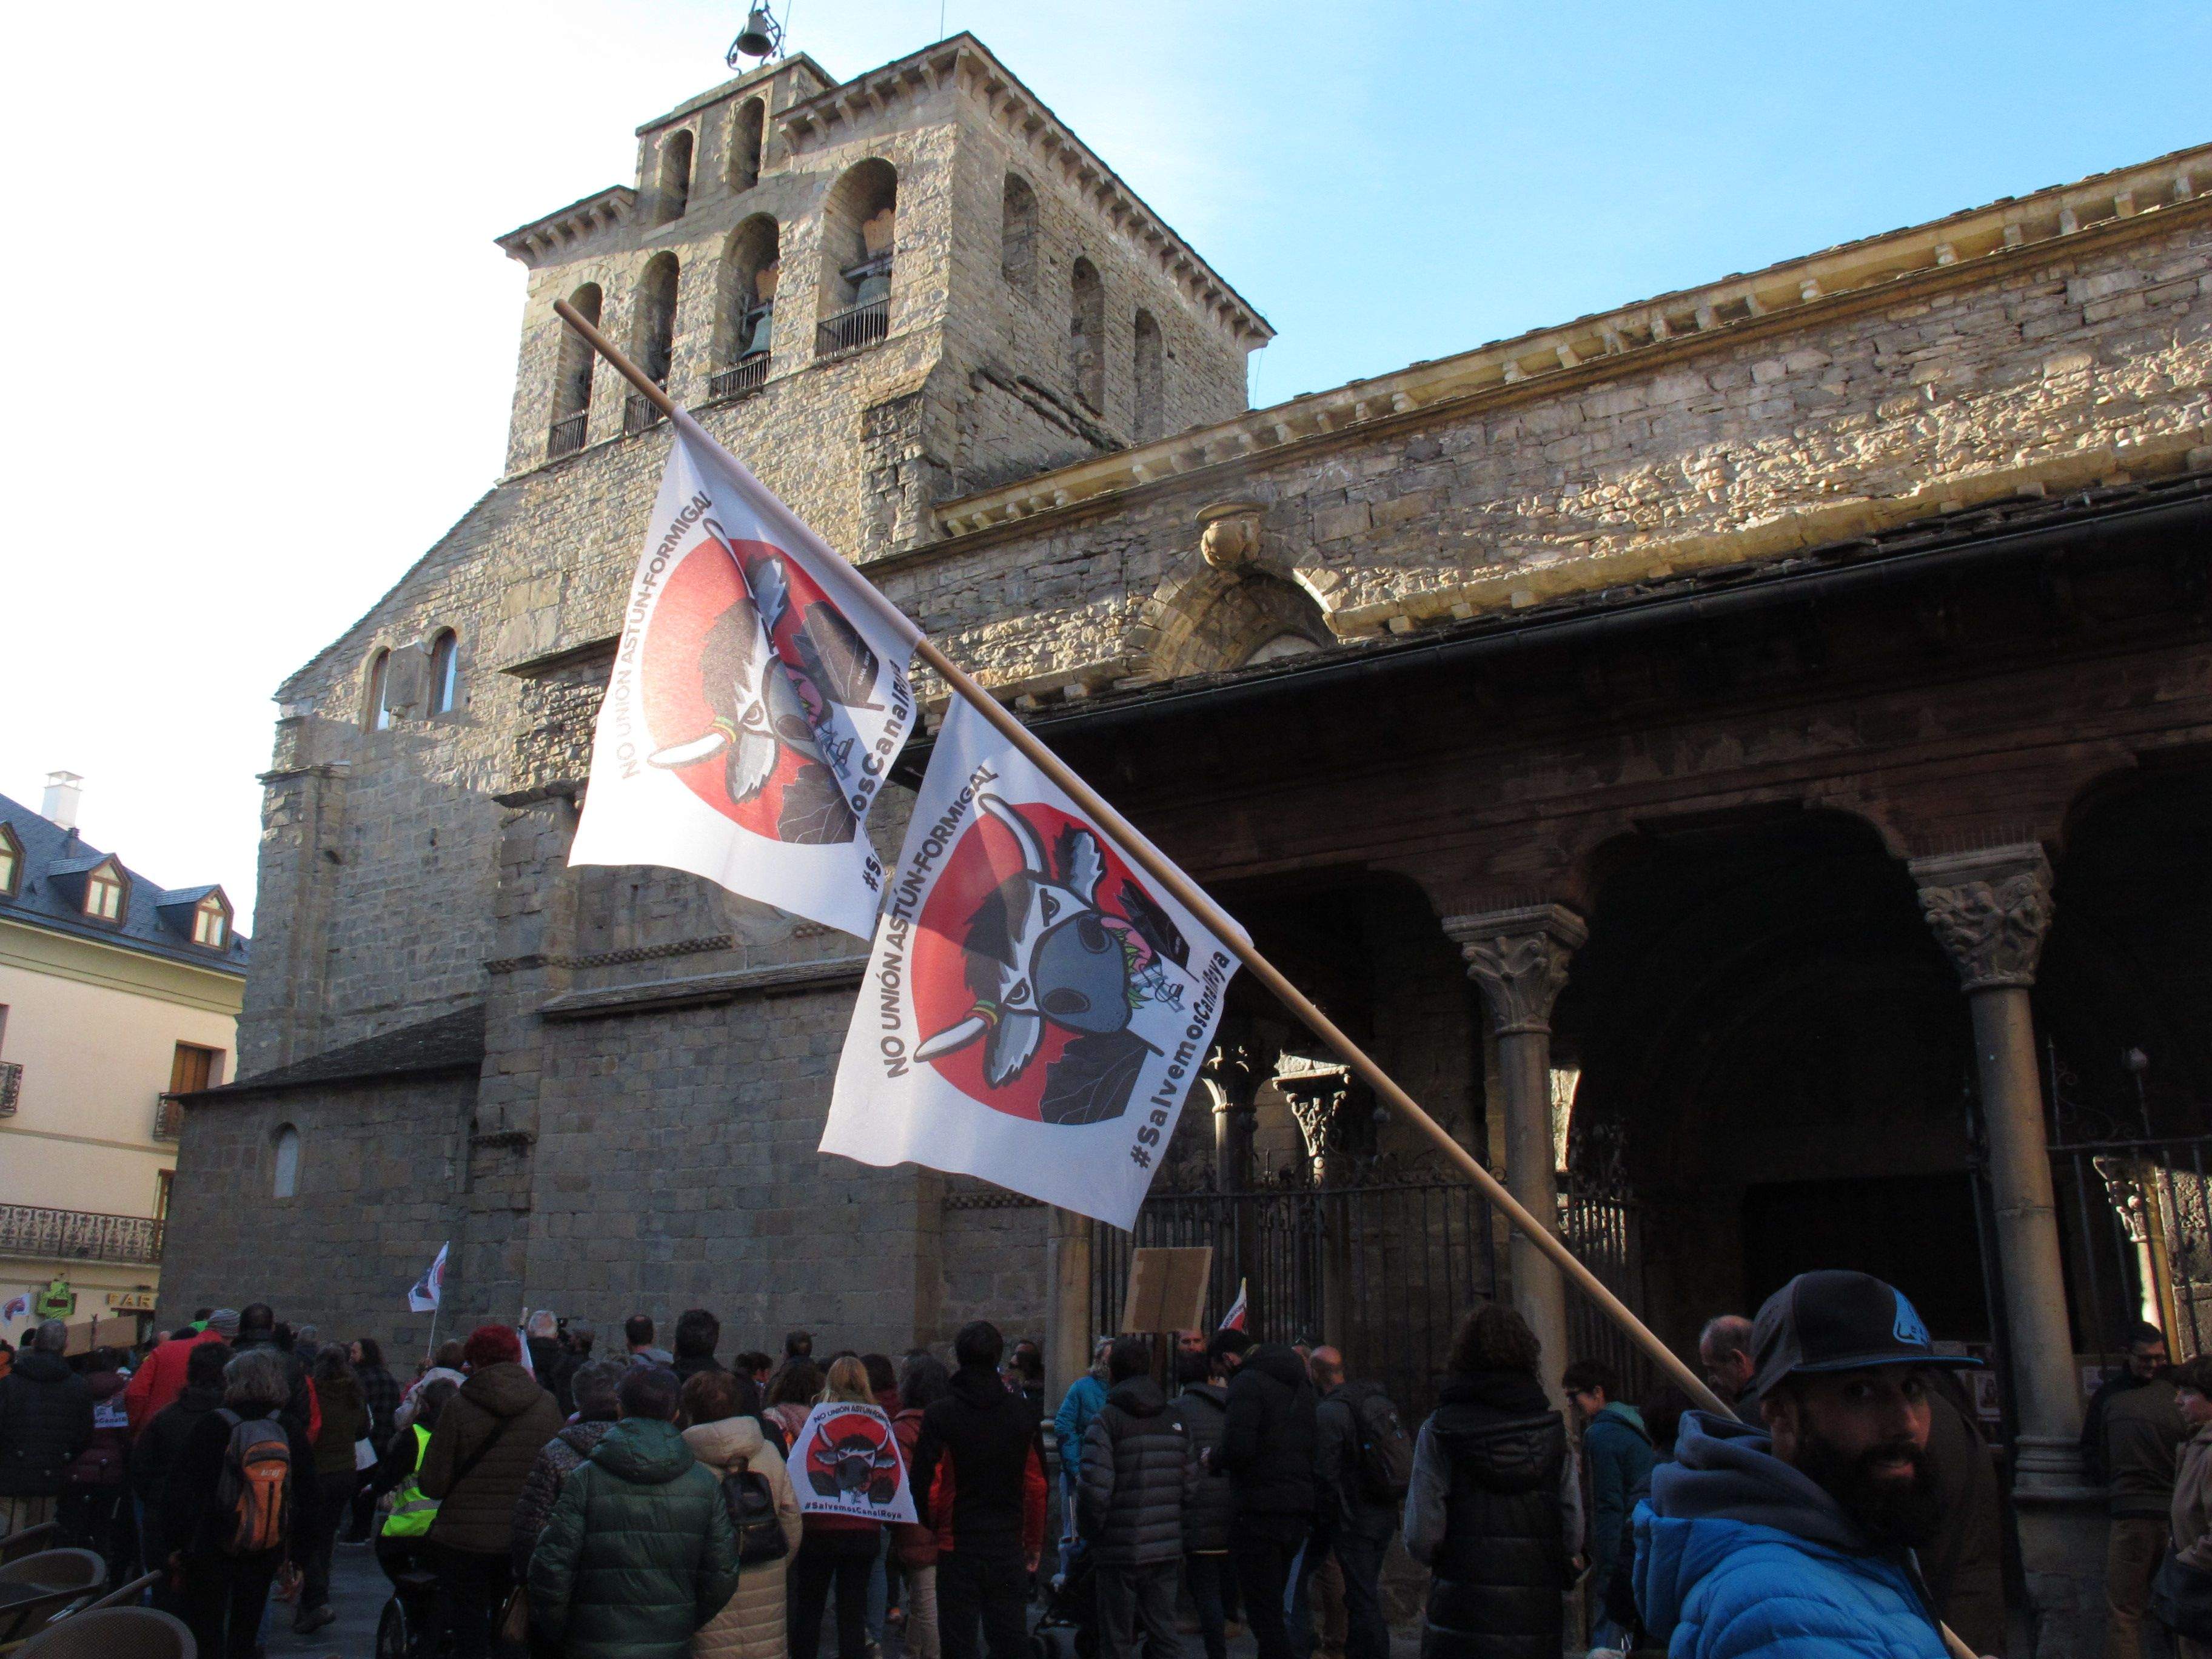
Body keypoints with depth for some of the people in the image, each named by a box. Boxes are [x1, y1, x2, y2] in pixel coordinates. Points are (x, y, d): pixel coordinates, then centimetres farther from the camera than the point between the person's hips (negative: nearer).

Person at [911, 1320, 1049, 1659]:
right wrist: (1035, 1543, 12)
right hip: (1008, 1546, 3)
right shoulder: (1020, 1414, 0)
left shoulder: (940, 1415, -9)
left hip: (957, 1545, -3)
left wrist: (934, 1524, 10)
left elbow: (923, 1483, -9)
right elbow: (1037, 1486, 1)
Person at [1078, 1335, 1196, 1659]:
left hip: (1120, 1550, -5)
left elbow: (1095, 1487, -17)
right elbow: (1191, 1486, 8)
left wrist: (1089, 1532, -3)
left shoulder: (1107, 1419, -10)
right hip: (1166, 1549, 5)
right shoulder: (1175, 1419, 8)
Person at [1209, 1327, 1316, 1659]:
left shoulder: (1247, 1383, -11)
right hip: (1299, 1510, 9)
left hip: (1261, 1510, -9)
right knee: (1273, 1608, 19)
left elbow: (1239, 1449, -21)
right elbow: (1316, 1448, 18)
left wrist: (1213, 1457, -3)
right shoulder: (1300, 1385, 17)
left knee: (1263, 1613, -4)